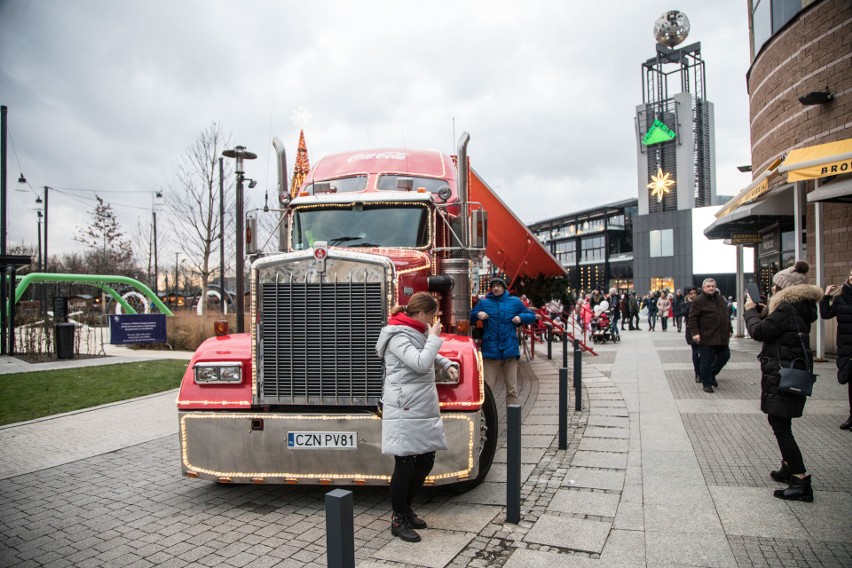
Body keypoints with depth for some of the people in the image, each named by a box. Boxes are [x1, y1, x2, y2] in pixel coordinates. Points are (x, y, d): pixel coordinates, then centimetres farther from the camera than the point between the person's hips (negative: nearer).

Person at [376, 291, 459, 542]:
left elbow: (428, 355, 34)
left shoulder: (417, 333, 14)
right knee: (405, 466, -1)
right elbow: (421, 363, -26)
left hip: (423, 409, 10)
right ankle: (398, 520, 15)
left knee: (426, 461, 15)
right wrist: (434, 337, -15)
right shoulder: (397, 337, -15)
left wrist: (447, 364, 18)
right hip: (405, 412, -10)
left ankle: (406, 509, 31)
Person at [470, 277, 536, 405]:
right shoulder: (483, 303, 9)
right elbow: (470, 318, 11)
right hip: (490, 351, 0)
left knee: (512, 389, 7)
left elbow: (532, 316, 15)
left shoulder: (515, 301, 10)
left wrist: (521, 317, -6)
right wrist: (477, 314, -10)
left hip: (510, 351, 1)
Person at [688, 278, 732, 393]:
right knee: (706, 361, -1)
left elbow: (726, 315, 22)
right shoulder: (698, 300, -9)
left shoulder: (720, 298, 13)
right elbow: (693, 318, -14)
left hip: (721, 336, 7)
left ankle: (712, 374, 34)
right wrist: (695, 332, -20)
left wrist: (729, 330, 20)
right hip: (706, 337, -7)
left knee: (725, 356, 13)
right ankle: (707, 383, 11)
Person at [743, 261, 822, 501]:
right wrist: (760, 310, 7)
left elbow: (760, 331, -19)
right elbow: (774, 326, 16)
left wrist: (750, 311, -3)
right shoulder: (800, 307, 13)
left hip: (781, 374, -11)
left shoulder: (788, 308, -19)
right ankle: (789, 468, 32)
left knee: (780, 425, -7)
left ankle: (801, 480, -7)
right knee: (780, 423, 21)